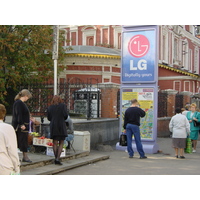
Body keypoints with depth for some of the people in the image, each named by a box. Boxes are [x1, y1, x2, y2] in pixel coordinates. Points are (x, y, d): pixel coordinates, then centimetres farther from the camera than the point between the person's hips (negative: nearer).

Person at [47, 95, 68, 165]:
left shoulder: (50, 107, 7)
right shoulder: (63, 105, 0)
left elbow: (49, 118, 9)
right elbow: (66, 115, -8)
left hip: (53, 126, 2)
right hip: (61, 125, -2)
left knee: (55, 143, 8)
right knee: (61, 143, 4)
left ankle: (56, 158, 6)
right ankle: (57, 159, -8)